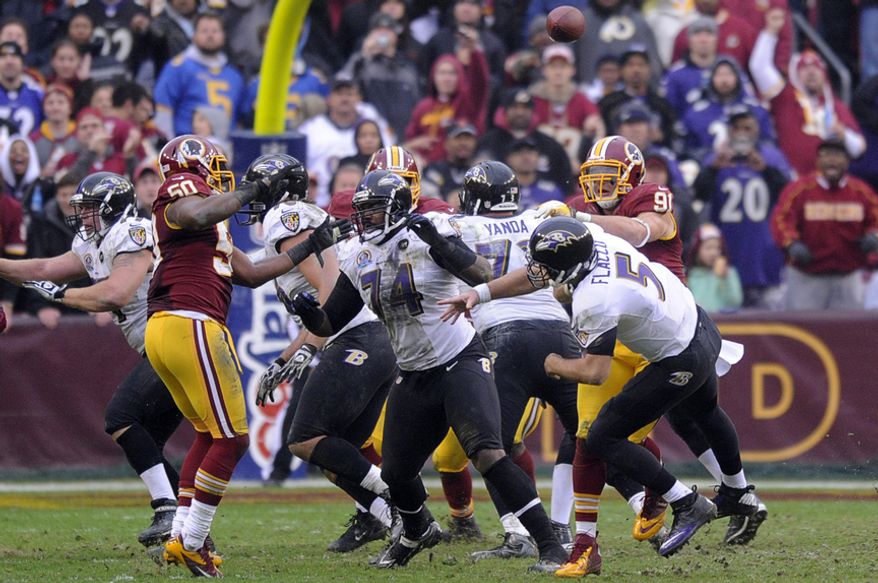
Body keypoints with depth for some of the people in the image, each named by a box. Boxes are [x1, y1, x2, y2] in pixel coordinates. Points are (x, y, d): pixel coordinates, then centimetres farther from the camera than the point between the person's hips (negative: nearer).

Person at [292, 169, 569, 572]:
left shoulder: (426, 234, -12)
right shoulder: (359, 260, 6)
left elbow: (482, 275, -24)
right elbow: (329, 324, 11)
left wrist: (440, 243, -37)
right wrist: (307, 313, -12)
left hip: (461, 363, -7)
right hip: (414, 379, 7)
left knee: (487, 454, -24)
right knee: (396, 475, 14)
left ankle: (550, 547, -20)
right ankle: (417, 531, 47)